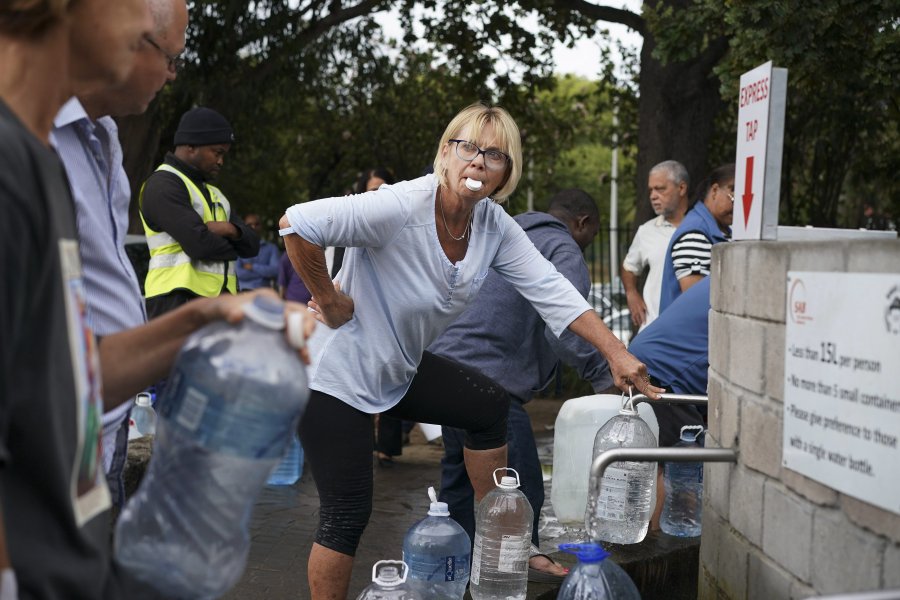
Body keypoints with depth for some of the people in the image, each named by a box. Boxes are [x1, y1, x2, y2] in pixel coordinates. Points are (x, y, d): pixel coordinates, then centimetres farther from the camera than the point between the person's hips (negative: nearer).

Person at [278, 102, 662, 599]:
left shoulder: (494, 225, -4)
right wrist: (329, 300, -21)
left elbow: (550, 289, -7)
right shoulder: (401, 208, -27)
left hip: (399, 368, 8)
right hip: (336, 374, -8)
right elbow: (297, 224, -31)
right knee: (347, 514, -7)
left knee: (489, 407, 12)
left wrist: (615, 352, -14)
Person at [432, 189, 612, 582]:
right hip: (487, 378, -10)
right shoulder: (564, 251, -4)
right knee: (520, 482, -4)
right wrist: (603, 377, -19)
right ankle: (522, 559, 2)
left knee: (460, 473, 20)